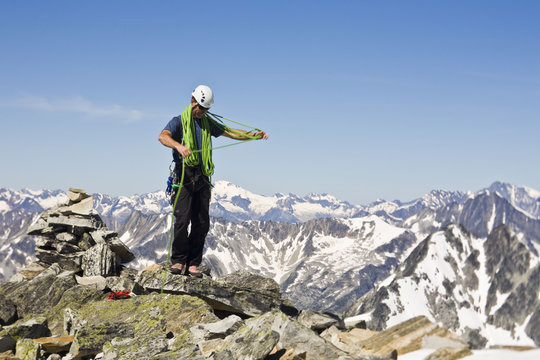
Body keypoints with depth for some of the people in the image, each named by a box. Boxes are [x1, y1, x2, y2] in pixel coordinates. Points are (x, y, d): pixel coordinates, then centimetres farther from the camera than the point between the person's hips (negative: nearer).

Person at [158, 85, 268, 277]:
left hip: (202, 177, 5)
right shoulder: (179, 121, 4)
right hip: (184, 175, -5)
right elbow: (163, 136, -16)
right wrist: (179, 146, -37)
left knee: (202, 223, 0)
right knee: (182, 219, -14)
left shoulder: (207, 123, 21)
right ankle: (178, 261, -2)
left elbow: (231, 132, 23)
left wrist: (254, 135, 7)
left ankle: (192, 264, 6)